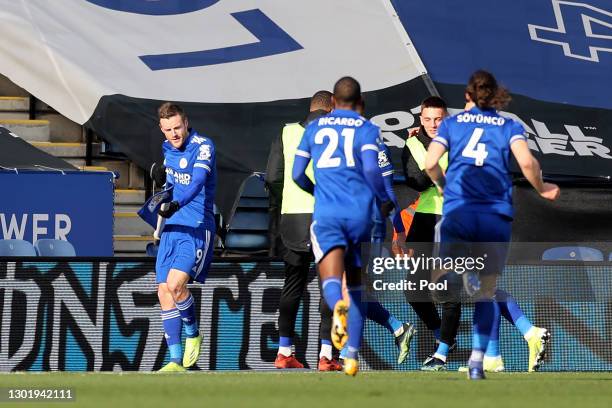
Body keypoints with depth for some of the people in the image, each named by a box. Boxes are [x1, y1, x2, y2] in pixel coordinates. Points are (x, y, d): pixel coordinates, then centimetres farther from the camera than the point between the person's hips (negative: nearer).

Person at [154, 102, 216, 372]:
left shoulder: (203, 146, -11)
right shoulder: (168, 148, 12)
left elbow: (198, 181, -28)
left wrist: (177, 204, -44)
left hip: (197, 228, -7)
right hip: (171, 228, 7)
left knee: (175, 284, -22)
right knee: (164, 292, -1)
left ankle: (193, 334, 5)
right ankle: (176, 360, 3)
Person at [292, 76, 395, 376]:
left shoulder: (315, 128, 14)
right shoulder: (367, 129, 6)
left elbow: (297, 174, 15)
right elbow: (371, 168, -10)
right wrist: (384, 200, 6)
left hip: (326, 214, 0)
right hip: (360, 213, 0)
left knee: (331, 281, -14)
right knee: (356, 287, 12)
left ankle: (338, 307, -50)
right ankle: (352, 356, 8)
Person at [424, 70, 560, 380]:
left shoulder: (452, 123, 12)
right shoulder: (510, 127, 11)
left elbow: (430, 163, 1)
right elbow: (527, 162, -5)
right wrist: (541, 189, 12)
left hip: (457, 211, -1)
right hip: (496, 215, 1)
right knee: (486, 293, 8)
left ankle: (463, 273, -20)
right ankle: (477, 361, -2)